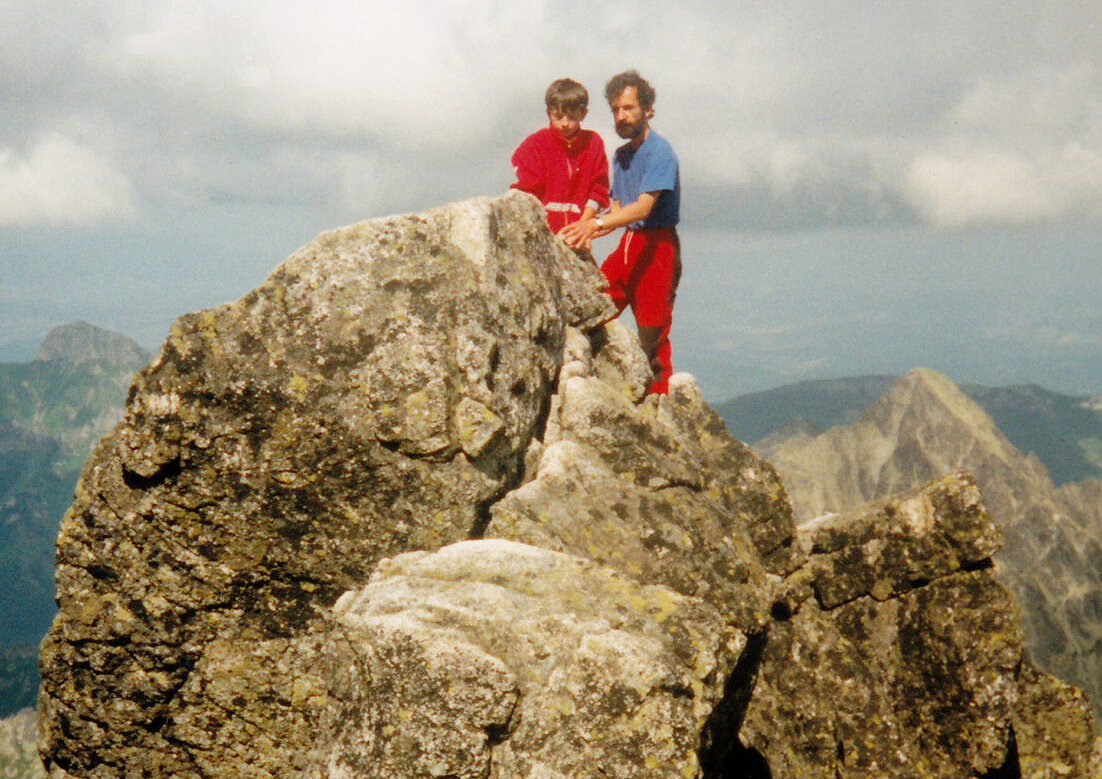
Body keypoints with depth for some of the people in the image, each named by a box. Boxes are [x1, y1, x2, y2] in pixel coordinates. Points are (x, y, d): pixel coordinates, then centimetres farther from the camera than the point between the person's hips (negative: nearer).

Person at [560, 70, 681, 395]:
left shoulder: (659, 151, -10)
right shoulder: (621, 155, 17)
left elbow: (644, 207, -22)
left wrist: (596, 224, -34)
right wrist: (584, 233, 2)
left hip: (657, 248, -8)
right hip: (627, 245, 8)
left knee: (652, 339, -7)